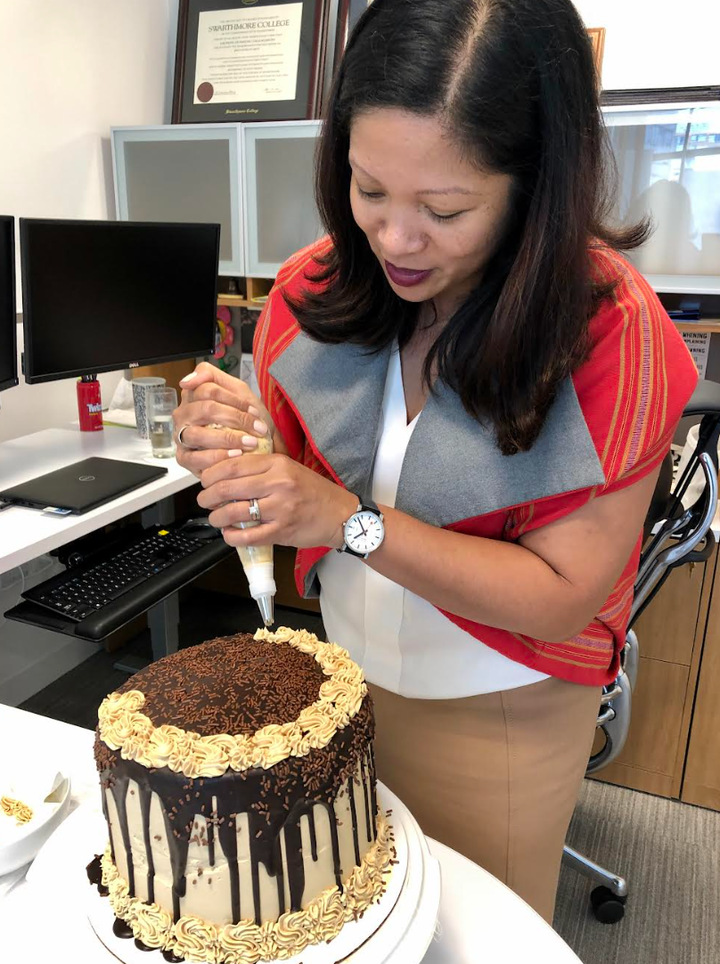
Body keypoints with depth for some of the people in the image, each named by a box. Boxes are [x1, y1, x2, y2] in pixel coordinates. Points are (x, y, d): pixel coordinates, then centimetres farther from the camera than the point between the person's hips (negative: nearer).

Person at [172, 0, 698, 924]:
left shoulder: (613, 332, -22)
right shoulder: (317, 287, -12)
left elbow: (563, 596, -21)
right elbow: (300, 476, -1)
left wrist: (352, 520, -30)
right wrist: (241, 453, -25)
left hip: (500, 720, -3)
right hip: (338, 671, 4)